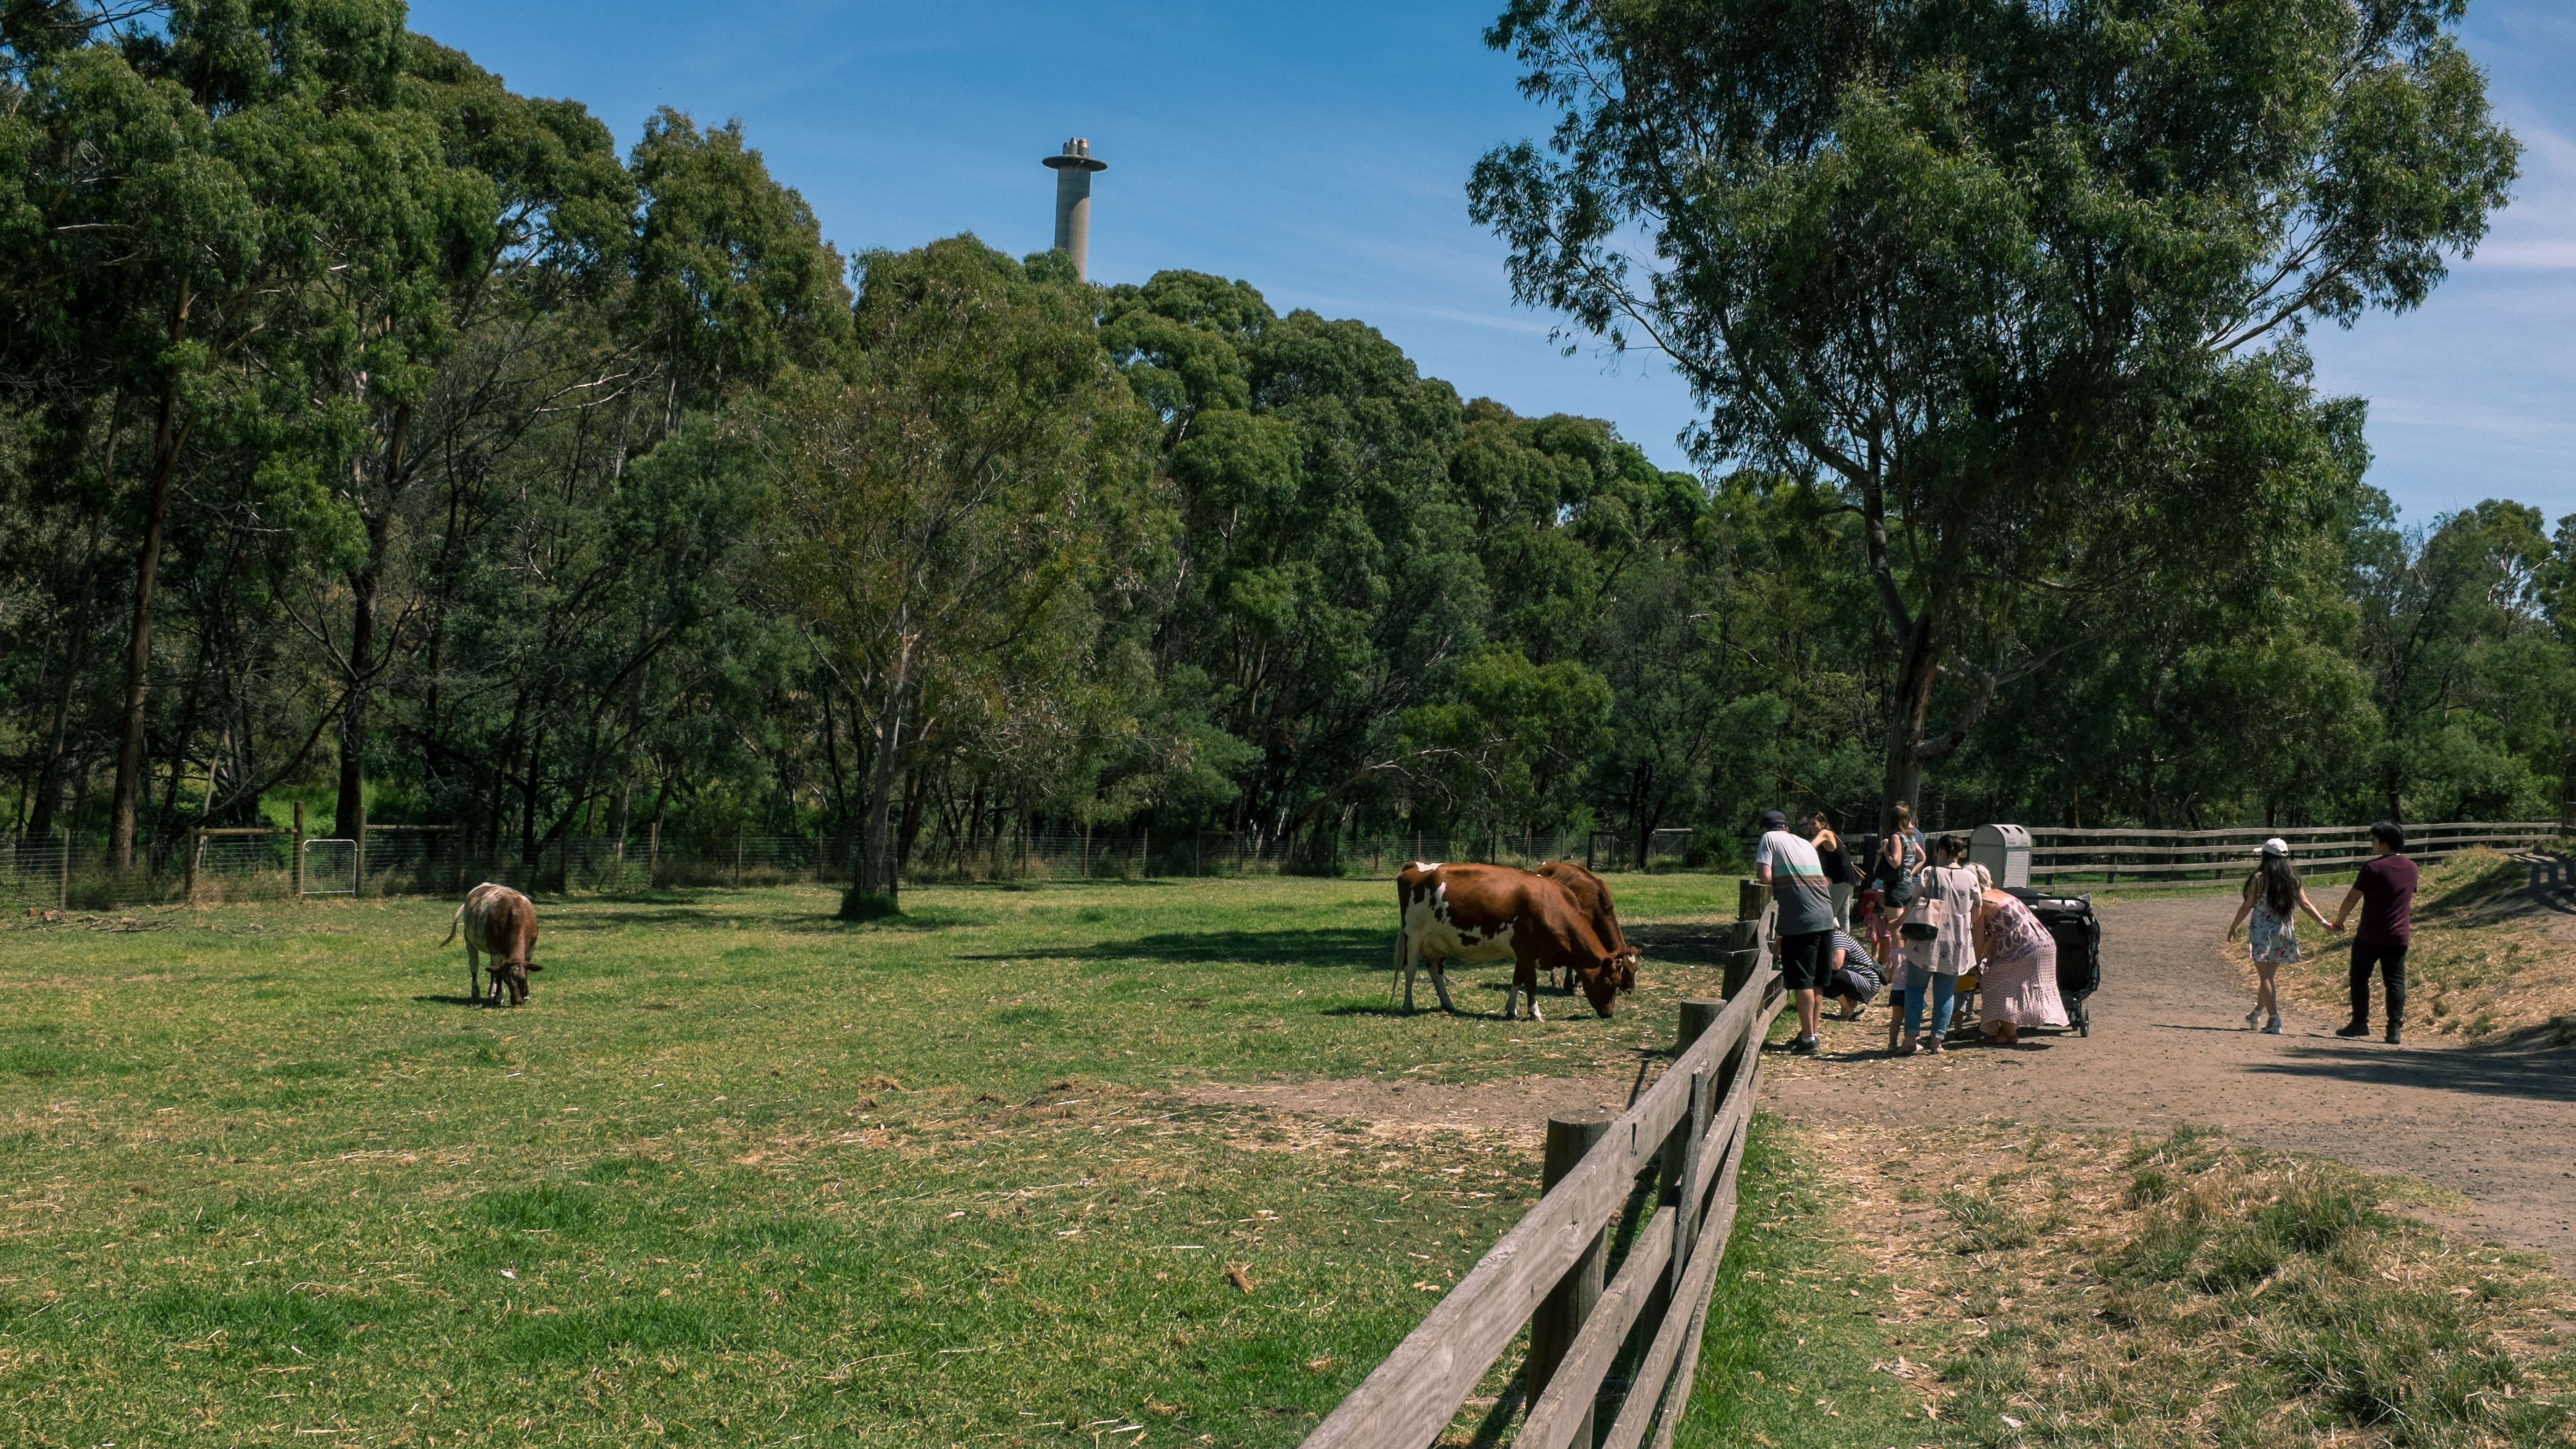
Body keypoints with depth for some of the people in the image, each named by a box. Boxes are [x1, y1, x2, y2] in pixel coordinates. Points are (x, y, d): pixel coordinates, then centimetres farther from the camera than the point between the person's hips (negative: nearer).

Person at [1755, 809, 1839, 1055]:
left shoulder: (1770, 839, 5)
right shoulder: (1806, 844, 23)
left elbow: (1765, 876, -9)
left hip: (1801, 921, -7)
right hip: (1826, 918, 7)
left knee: (1802, 981, -2)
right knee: (1816, 980, 16)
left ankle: (1808, 1038, -2)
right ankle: (1811, 1032, 23)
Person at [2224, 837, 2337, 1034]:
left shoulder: (2259, 878, -10)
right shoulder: (2293, 879, 5)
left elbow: (2247, 906, -7)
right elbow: (2305, 904, 2)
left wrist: (2233, 927, 3)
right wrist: (2324, 922, 8)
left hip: (2264, 931, -6)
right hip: (2285, 932, 6)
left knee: (2265, 977, -2)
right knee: (2267, 975, 20)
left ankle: (2274, 1020, -11)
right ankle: (2257, 1013, 34)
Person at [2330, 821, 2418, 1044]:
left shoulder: (2374, 868, -13)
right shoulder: (2411, 868, 7)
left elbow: (2353, 897, -9)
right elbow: (2410, 900, 18)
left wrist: (2338, 920, 5)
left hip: (2370, 936, -5)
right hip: (2399, 937, 5)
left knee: (2360, 977, 9)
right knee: (2395, 981, 5)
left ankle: (2360, 1023, 11)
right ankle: (2394, 1029, -1)